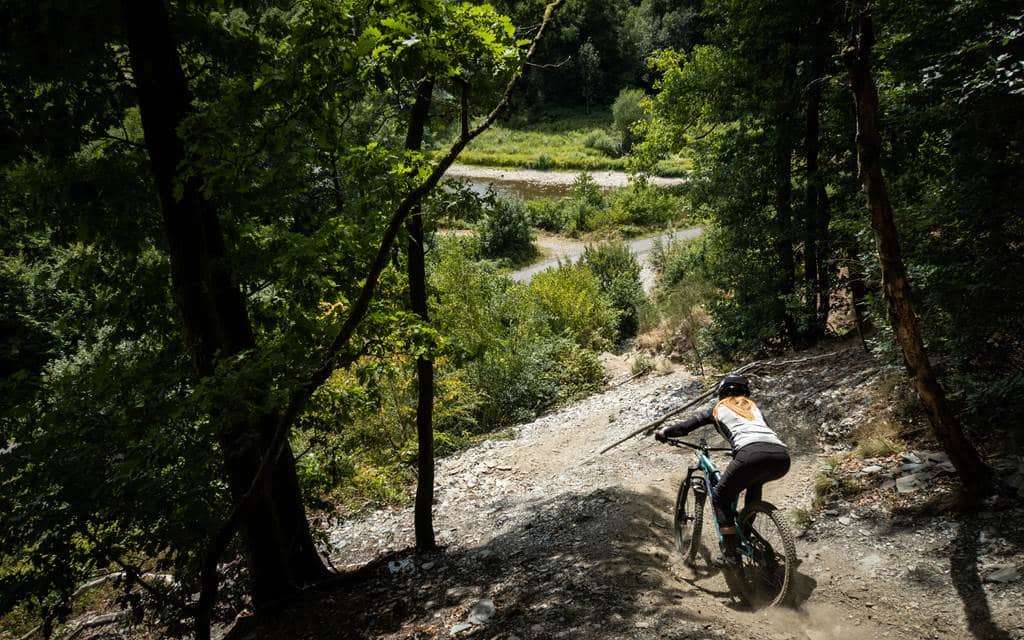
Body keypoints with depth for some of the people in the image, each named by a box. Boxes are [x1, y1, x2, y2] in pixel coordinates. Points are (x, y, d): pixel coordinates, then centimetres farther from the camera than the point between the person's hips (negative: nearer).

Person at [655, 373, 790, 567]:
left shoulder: (719, 408, 24)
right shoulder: (754, 407, 34)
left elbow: (687, 426, 26)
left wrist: (664, 432, 42)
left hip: (753, 455, -5)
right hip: (782, 457, 5)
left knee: (720, 497, 16)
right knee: (755, 481, 38)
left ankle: (731, 554, 9)